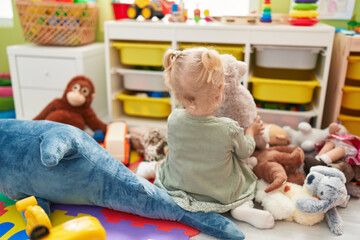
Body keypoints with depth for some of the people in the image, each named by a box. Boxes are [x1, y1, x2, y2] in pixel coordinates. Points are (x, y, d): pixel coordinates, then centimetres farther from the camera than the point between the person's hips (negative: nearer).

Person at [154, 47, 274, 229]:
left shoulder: (173, 119, -22)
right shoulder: (229, 129, -29)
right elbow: (245, 152, -6)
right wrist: (251, 130, 14)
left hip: (177, 189, 2)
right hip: (221, 198, -2)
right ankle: (242, 206, 0)